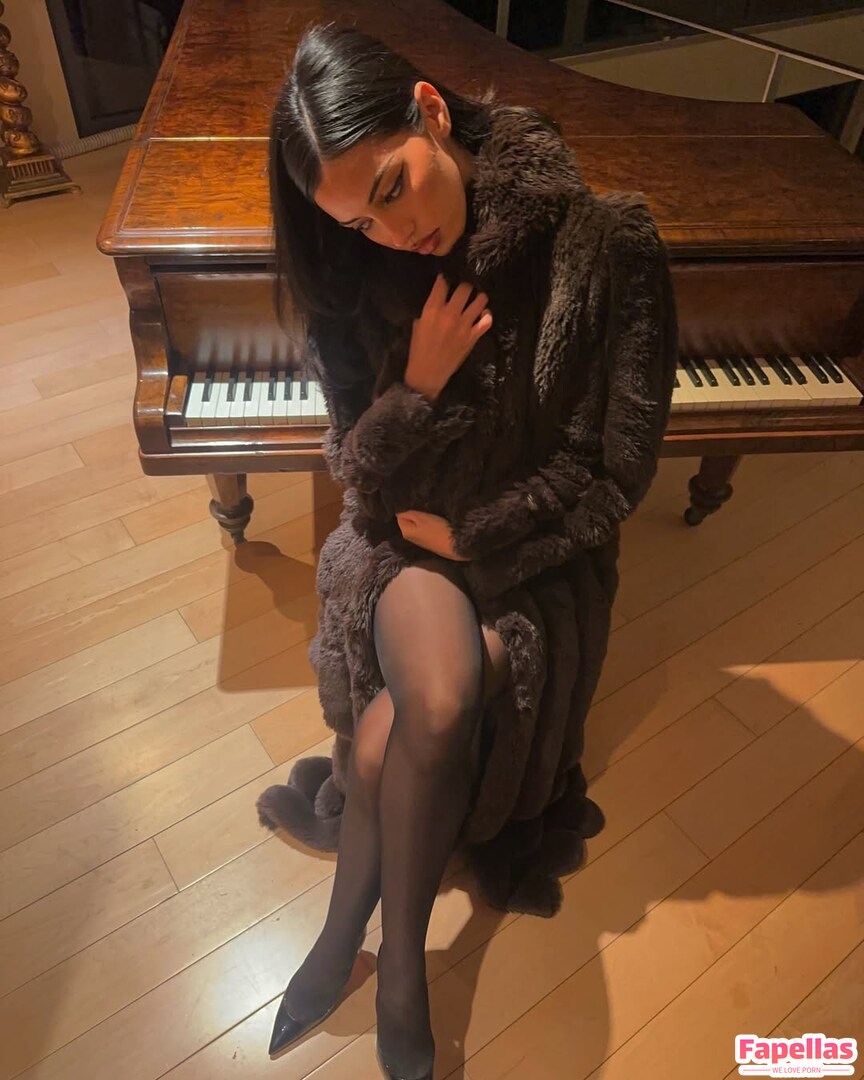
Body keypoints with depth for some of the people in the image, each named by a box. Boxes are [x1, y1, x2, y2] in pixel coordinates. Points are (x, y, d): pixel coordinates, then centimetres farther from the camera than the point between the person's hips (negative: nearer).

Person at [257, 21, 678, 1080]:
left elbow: (614, 468, -12)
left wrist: (465, 537, -12)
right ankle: (401, 952, -4)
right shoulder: (361, 274, -5)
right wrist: (418, 388, -21)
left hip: (538, 550, -1)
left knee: (397, 725, -24)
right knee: (441, 700, -29)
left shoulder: (607, 243, -15)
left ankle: (348, 926, 5)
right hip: (409, 535, 2)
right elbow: (361, 475, -2)